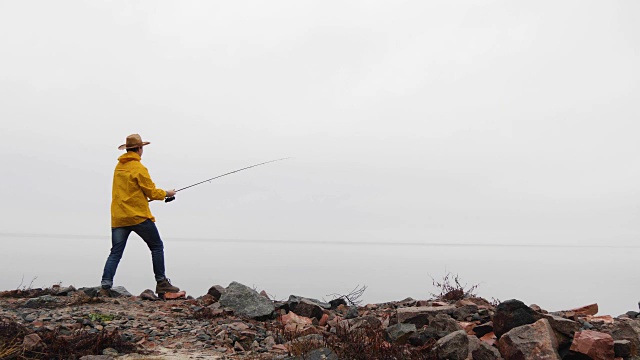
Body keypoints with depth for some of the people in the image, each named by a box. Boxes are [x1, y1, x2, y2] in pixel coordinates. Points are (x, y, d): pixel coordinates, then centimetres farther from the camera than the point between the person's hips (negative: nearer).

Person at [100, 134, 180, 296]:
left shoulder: (119, 167, 13)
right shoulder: (139, 168, -10)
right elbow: (152, 192, -7)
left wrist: (152, 194, 23)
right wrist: (166, 193, 11)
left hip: (118, 217, 6)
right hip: (138, 216, -6)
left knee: (115, 253, 5)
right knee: (157, 247, 7)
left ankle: (105, 286, -6)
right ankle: (161, 284, 9)